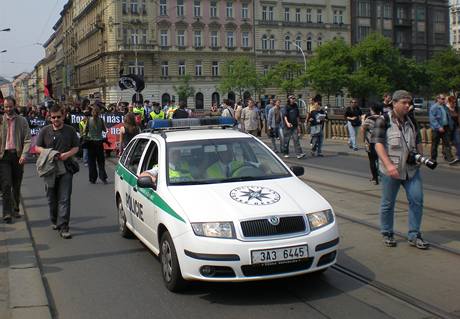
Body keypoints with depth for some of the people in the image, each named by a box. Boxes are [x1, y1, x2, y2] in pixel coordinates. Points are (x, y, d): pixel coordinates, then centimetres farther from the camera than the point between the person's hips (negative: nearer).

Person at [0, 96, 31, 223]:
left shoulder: (22, 121, 5)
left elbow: (27, 140, 0)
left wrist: (24, 154, -13)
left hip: (17, 155, 1)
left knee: (17, 185, 9)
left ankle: (15, 209, 22)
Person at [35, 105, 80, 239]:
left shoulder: (70, 130, 5)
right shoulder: (45, 131, 7)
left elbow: (76, 147, 8)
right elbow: (38, 147, 10)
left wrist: (67, 154, -13)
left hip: (65, 169, -2)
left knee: (64, 199, -8)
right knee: (52, 198, 12)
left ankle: (63, 227, -10)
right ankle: (55, 221, 31)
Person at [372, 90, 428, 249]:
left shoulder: (411, 121, 12)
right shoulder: (384, 121, -6)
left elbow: (418, 142, 22)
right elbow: (378, 144, -14)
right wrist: (389, 165, -24)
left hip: (412, 169, 5)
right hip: (391, 170, -5)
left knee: (417, 200, 0)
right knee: (388, 203, 6)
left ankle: (414, 235, 12)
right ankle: (387, 234, 22)